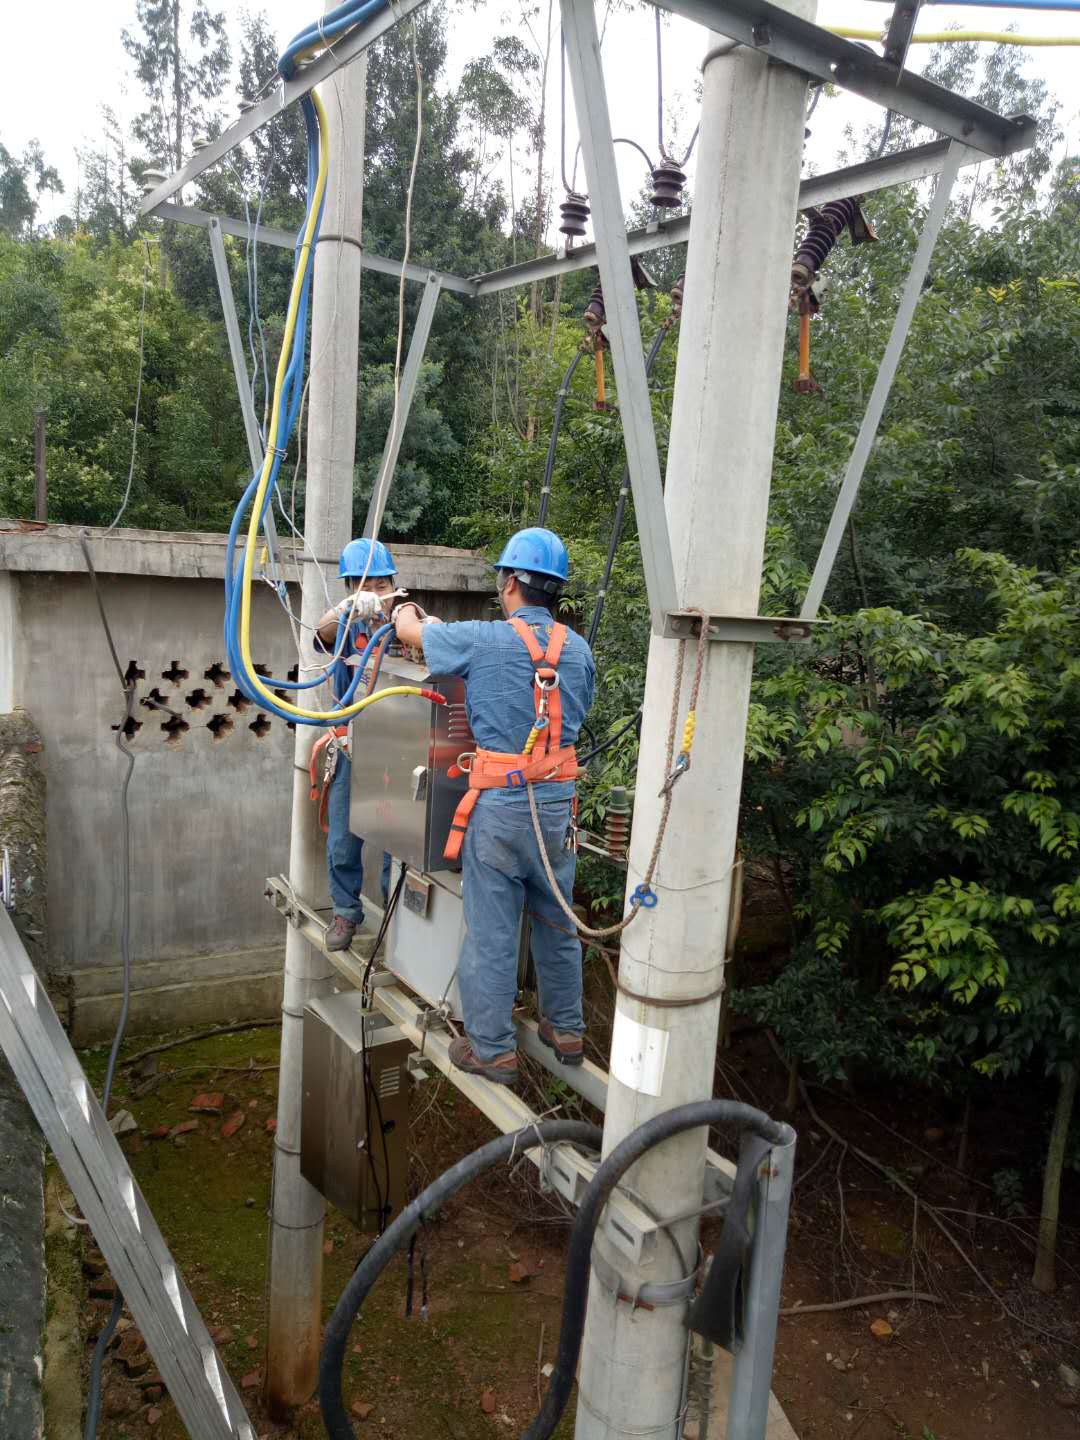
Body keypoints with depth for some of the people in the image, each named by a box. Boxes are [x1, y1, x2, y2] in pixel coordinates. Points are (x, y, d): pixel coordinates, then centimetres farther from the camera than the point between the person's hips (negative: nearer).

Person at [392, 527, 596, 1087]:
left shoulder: (482, 640, -10)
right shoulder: (578, 649, 3)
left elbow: (410, 631, 5)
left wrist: (407, 612, 31)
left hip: (500, 804, -5)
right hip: (558, 804, 5)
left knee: (491, 931, 6)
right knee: (557, 922, 19)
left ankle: (492, 1050, 17)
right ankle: (566, 1030, 33)